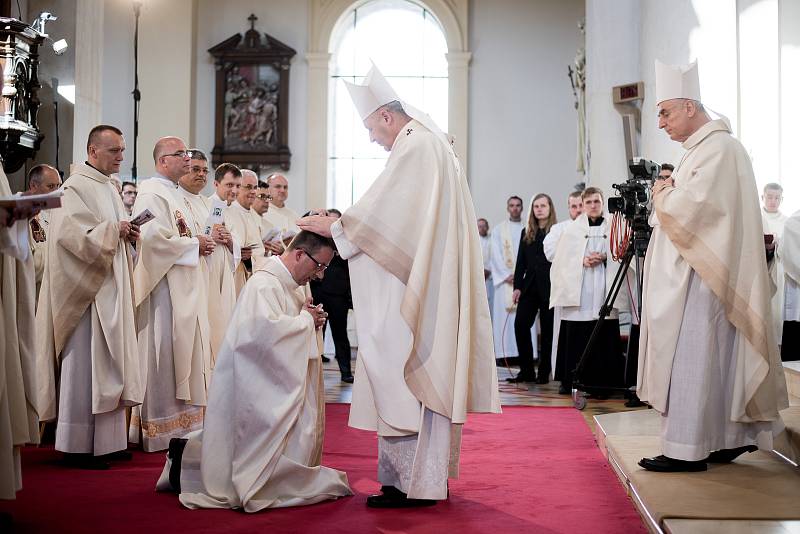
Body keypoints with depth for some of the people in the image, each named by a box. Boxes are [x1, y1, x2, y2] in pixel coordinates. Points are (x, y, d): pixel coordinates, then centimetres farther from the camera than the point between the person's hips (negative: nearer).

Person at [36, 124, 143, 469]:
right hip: (87, 289, -9)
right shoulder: (75, 186, -10)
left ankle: (107, 441, 17)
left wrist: (129, 234, 4)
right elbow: (70, 233, -21)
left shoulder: (109, 188, 17)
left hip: (112, 289, 9)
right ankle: (78, 445, 2)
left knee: (110, 363, 10)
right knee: (85, 365, -6)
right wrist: (112, 230, -18)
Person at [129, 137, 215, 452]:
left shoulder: (172, 193, 20)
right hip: (163, 287, -10)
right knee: (163, 352, -6)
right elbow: (155, 238, -23)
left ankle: (179, 421, 19)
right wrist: (194, 244, -12)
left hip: (183, 287, 10)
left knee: (182, 352, 12)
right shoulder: (152, 193, -12)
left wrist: (199, 243, 8)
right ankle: (160, 429, 1)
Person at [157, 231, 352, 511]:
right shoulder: (264, 284, -20)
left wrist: (312, 320, 0)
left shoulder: (295, 284, 11)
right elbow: (267, 330, -35)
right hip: (254, 385, -10)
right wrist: (305, 320, -19)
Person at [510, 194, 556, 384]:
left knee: (547, 330, 3)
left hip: (549, 287, -5)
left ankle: (544, 373, 11)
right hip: (529, 287, 5)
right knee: (520, 324, -5)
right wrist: (517, 286, 4)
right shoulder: (526, 233, 14)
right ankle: (527, 370, 3)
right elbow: (521, 262, 13)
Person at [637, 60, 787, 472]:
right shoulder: (701, 148, 18)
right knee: (714, 360, 13)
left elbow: (691, 208, -23)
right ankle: (732, 438, 20)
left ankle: (687, 450, -3)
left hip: (701, 278, -10)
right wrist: (668, 194, 5)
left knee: (691, 358, -8)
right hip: (692, 272, 10)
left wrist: (662, 195, -5)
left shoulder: (718, 148, -13)